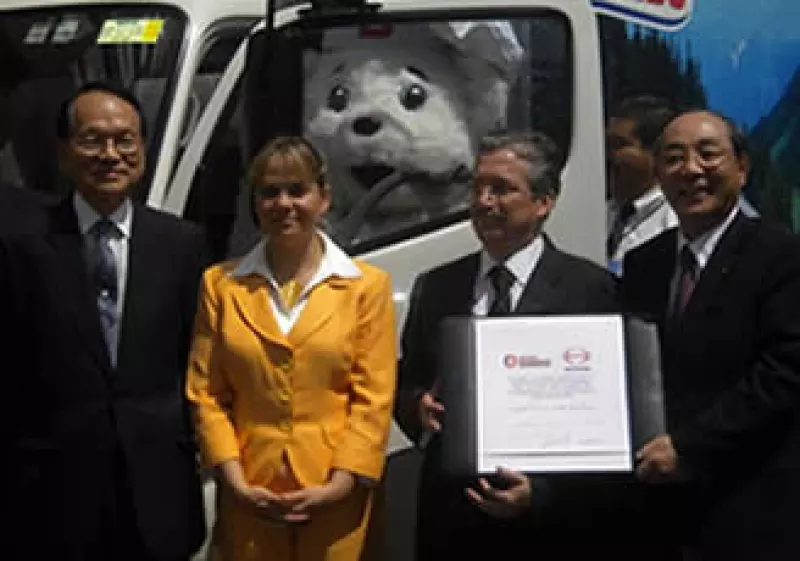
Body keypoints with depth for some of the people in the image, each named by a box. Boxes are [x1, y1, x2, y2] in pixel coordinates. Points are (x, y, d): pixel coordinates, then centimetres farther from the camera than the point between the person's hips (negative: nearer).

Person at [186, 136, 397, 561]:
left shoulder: (368, 285, 2)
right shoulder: (221, 284, 7)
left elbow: (375, 398, -3)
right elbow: (205, 392, 4)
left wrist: (341, 484, -12)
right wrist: (234, 480, -7)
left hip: (334, 501, -1)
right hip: (250, 500, 1)